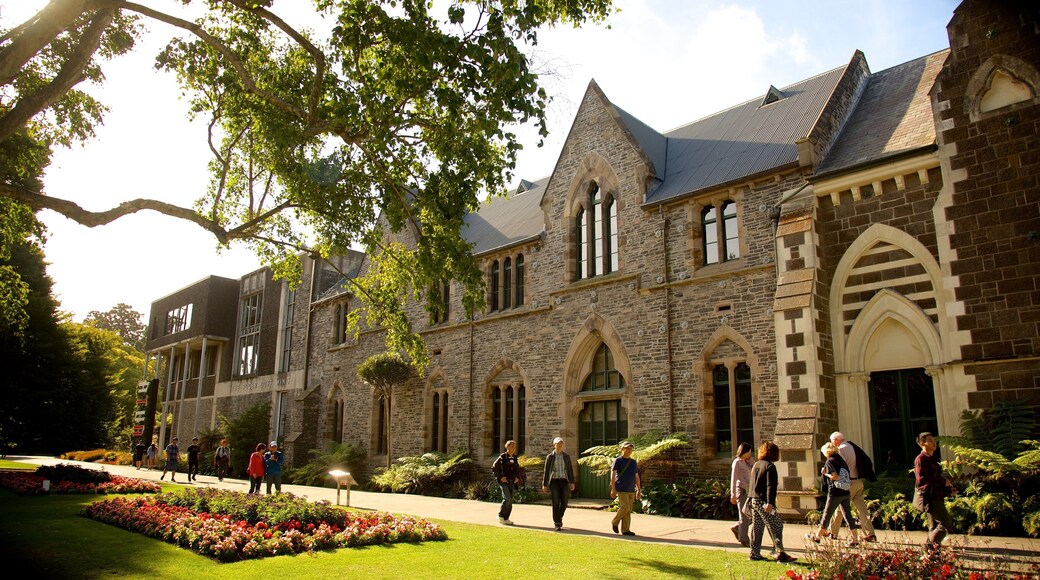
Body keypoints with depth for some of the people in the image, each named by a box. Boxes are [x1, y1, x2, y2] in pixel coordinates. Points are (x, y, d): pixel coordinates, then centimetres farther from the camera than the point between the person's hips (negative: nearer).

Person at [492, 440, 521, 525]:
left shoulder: (515, 458, 10)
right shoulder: (502, 457, -8)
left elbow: (518, 469, 24)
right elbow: (494, 468, -7)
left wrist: (517, 477, 9)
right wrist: (500, 477, -11)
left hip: (512, 482, 6)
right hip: (504, 481, -6)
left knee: (510, 500, 5)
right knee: (507, 498, -17)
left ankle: (506, 518, 15)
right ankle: (500, 516, 1)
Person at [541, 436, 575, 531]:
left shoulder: (566, 456, 8)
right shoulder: (550, 457, 2)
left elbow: (570, 470, 8)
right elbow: (546, 471, 3)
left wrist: (572, 483, -1)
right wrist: (544, 484, 0)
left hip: (564, 481, 3)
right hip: (554, 481, -2)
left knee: (564, 503, 0)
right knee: (556, 503, -10)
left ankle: (559, 517, 29)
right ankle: (557, 524, -5)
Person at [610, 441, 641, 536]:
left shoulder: (634, 462, 14)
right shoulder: (618, 461, -3)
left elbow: (636, 477, 17)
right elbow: (613, 475, -7)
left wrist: (639, 490, 12)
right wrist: (613, 489, -13)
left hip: (631, 490, 6)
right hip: (621, 489, -6)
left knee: (629, 510, 4)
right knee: (625, 507, -13)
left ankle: (625, 530, 8)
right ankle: (615, 522, 8)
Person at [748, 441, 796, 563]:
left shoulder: (756, 465, 15)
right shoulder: (770, 466, -10)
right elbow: (770, 486, -18)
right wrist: (770, 502, -25)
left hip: (754, 501, 8)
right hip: (763, 501, -8)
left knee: (757, 527, 11)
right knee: (776, 526, -5)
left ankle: (754, 553, 14)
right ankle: (780, 553, -9)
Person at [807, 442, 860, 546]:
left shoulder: (830, 461, -11)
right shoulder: (841, 459, 11)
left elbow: (835, 476, -21)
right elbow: (848, 477, 12)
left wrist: (825, 474, -6)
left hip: (835, 493, -7)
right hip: (846, 492, 7)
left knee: (827, 515, 4)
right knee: (848, 515, 8)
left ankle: (817, 536, 16)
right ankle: (855, 539, 5)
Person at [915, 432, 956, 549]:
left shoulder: (932, 459, 19)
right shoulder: (921, 459, -12)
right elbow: (922, 480, -21)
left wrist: (949, 490, 11)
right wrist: (943, 481, -16)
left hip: (937, 497, 9)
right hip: (930, 498, -9)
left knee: (934, 526, 11)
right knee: (947, 524, -10)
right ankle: (930, 545, -4)